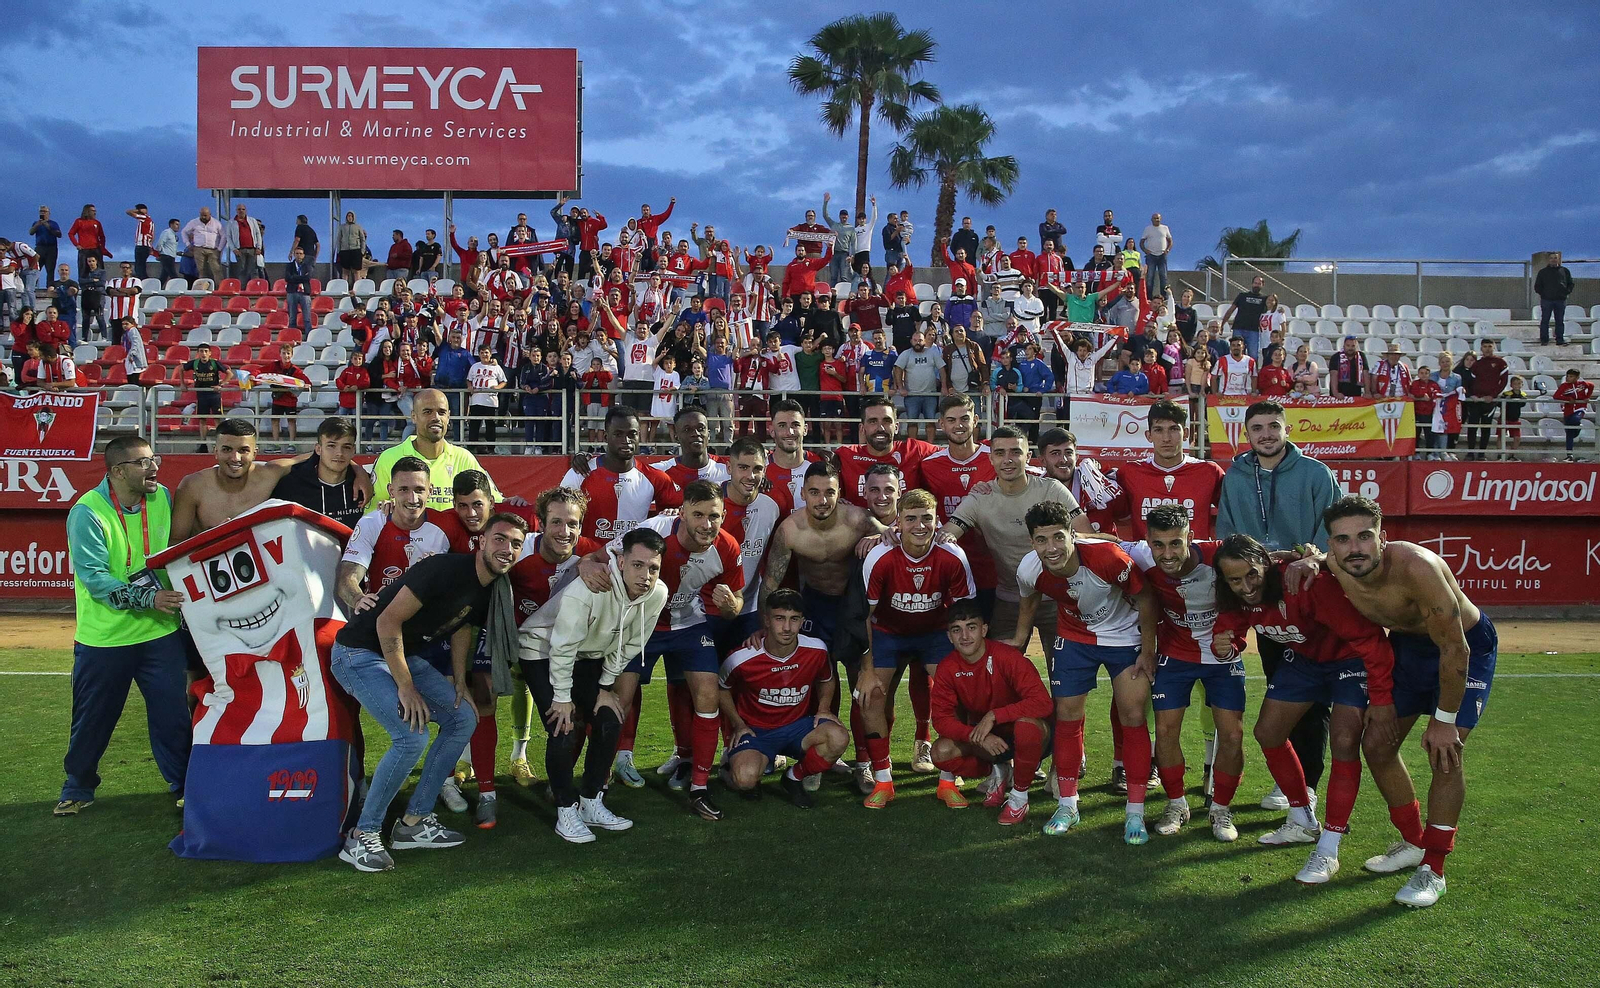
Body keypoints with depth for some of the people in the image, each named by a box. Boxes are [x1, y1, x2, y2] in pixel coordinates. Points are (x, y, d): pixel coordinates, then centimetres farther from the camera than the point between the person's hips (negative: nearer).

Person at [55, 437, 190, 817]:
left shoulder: (162, 498, -1)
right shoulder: (87, 512, -16)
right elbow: (94, 578, -21)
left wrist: (178, 592, 5)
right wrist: (148, 598, -29)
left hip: (160, 632, 3)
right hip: (103, 638, -3)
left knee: (173, 714, 5)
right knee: (93, 718, 12)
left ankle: (183, 784, 20)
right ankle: (78, 786, 33)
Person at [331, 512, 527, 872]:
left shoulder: (491, 588, 3)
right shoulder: (447, 569, -25)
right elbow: (388, 621, -25)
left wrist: (460, 680, 6)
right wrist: (406, 688, -22)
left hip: (405, 656, 9)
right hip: (360, 653, -9)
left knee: (464, 717, 3)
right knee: (412, 736, -23)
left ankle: (414, 822, 11)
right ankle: (362, 836, -6)